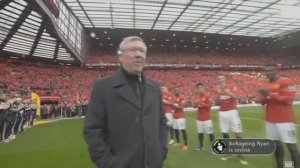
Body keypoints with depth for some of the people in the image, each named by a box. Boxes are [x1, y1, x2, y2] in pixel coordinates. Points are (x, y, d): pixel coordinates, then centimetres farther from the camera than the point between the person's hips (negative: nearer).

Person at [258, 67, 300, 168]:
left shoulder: (285, 81, -6)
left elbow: (289, 99, -16)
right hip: (270, 119, 7)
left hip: (285, 119, -6)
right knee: (276, 143, 12)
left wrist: (270, 95, -20)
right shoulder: (266, 86, 13)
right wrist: (264, 96, -7)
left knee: (291, 145, -4)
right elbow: (263, 102, 15)